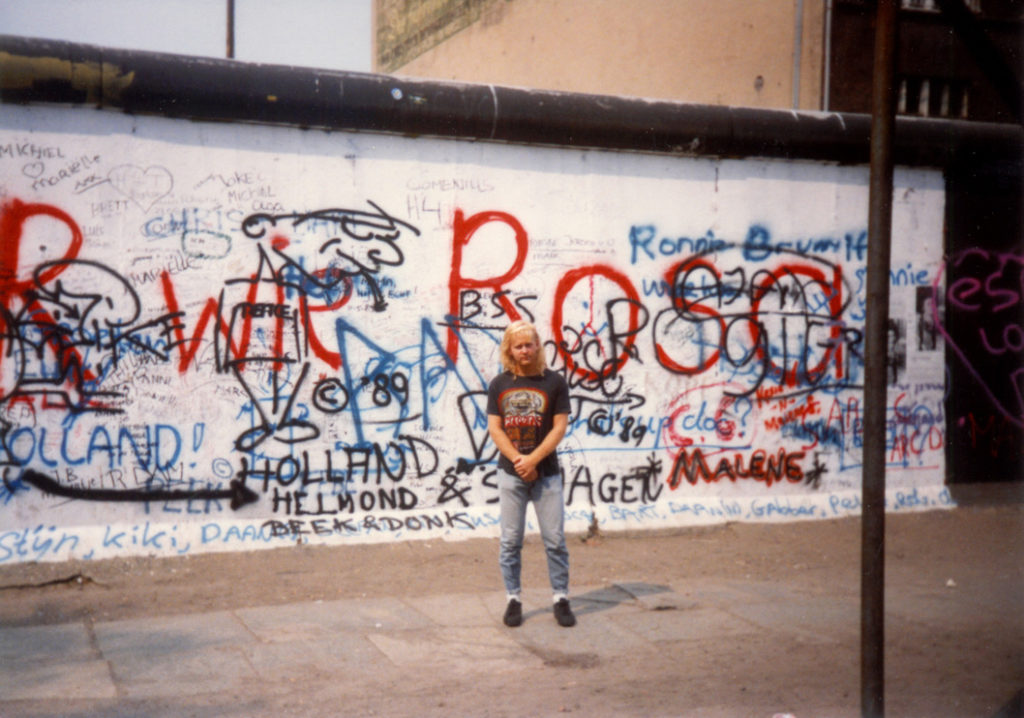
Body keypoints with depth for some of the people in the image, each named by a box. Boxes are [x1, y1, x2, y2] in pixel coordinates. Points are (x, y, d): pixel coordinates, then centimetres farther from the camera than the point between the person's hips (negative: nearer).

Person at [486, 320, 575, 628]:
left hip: (546, 473, -1)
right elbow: (494, 428, 0)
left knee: (555, 539, 2)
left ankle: (561, 599, 12)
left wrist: (532, 459, -14)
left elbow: (559, 427, -5)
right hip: (510, 473, 2)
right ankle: (513, 599, 15)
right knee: (510, 541, 5)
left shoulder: (554, 382, -1)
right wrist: (518, 461, -12)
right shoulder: (499, 385, 5)